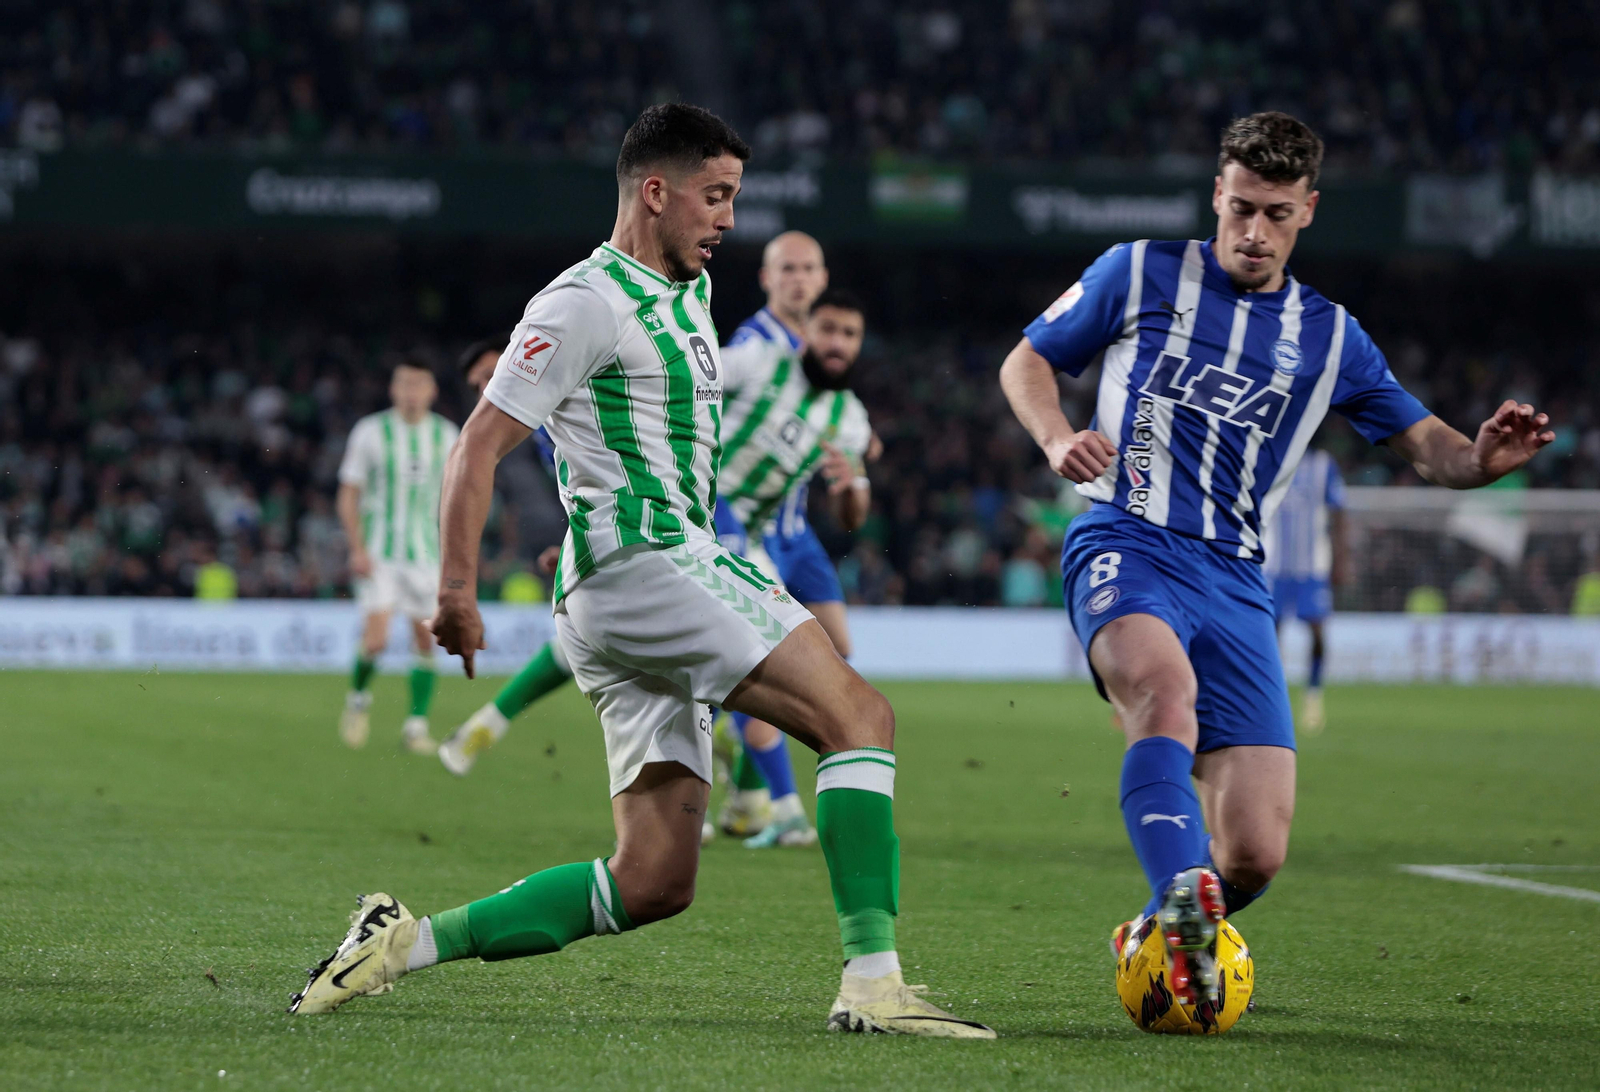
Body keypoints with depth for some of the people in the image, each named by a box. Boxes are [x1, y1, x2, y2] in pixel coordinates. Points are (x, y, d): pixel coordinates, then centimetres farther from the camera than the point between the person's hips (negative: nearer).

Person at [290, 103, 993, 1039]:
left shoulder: (687, 292, 22)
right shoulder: (587, 302, -6)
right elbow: (480, 445, -10)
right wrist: (458, 588, -18)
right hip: (638, 565, -10)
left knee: (654, 883, 3)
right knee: (860, 714, -20)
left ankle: (408, 942, 7)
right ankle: (873, 982, -27)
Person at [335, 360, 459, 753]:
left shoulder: (446, 436, 4)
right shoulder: (370, 432, -5)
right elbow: (348, 496, -1)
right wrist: (358, 550, -10)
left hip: (425, 554, 3)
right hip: (379, 554, -3)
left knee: (426, 639, -2)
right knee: (375, 639, -14)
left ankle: (417, 724, 7)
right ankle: (358, 698, 14)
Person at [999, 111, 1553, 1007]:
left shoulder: (1330, 338, 17)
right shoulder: (1141, 274, 9)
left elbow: (1429, 447, 16)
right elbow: (1027, 362, 16)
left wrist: (1483, 458, -9)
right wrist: (1059, 438, -6)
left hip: (1236, 583, 3)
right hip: (1127, 547, -3)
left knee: (1255, 856, -7)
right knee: (1167, 688, -39)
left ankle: (1158, 940, 22)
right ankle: (1183, 905, -51)